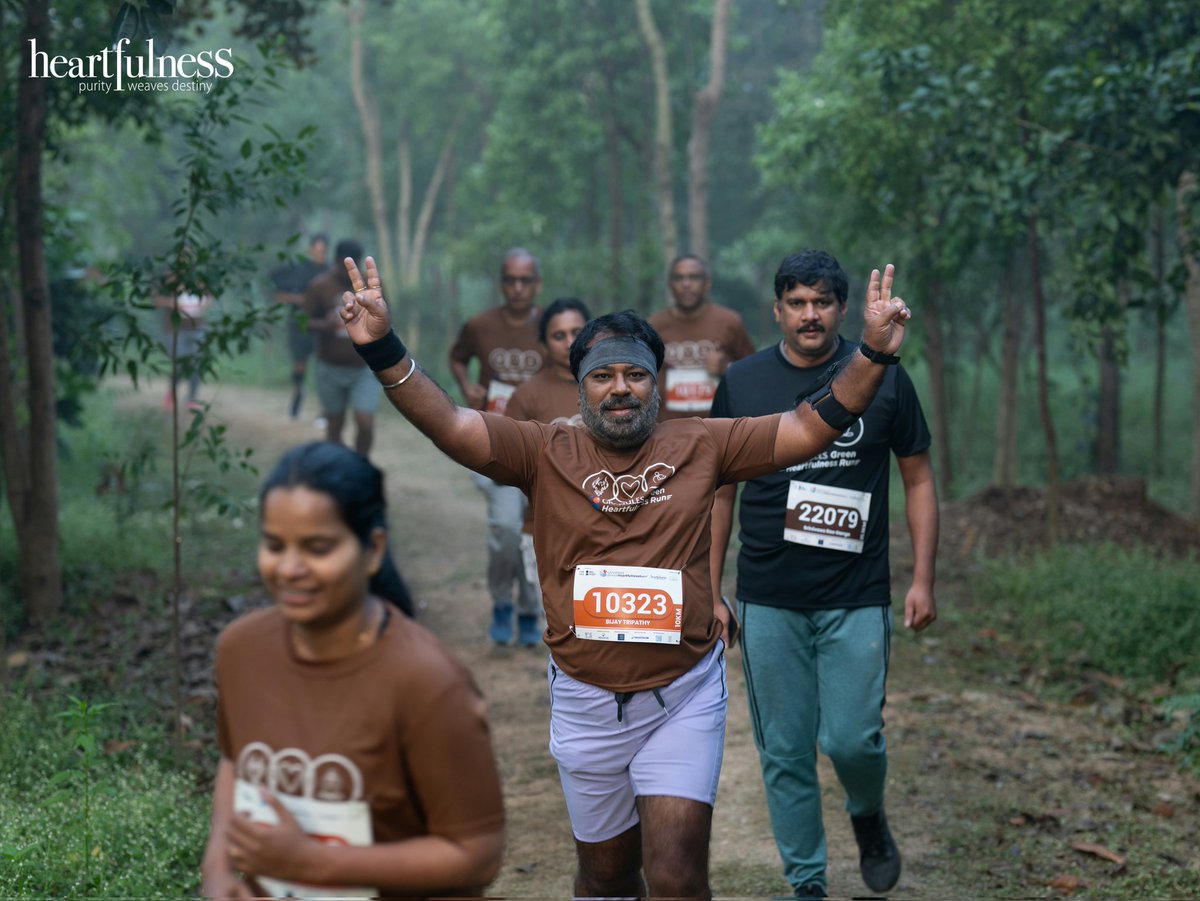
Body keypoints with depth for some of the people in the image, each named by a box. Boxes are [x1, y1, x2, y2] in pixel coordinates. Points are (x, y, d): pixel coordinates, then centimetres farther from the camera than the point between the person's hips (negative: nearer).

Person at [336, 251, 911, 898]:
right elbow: (449, 424, -14)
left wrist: (873, 354, -13)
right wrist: (382, 349, -28)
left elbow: (810, 429, -2)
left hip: (682, 699, -1)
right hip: (586, 702, 1)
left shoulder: (699, 447, 0)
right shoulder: (546, 454, -2)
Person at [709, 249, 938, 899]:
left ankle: (868, 818, 27)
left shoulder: (881, 377, 0)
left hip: (856, 600, -1)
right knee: (784, 753, 4)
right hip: (769, 602, 1)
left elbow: (918, 479, 6)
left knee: (852, 740, -7)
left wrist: (923, 579, -1)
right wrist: (709, 592, 6)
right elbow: (720, 490, 10)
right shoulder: (742, 384, 3)